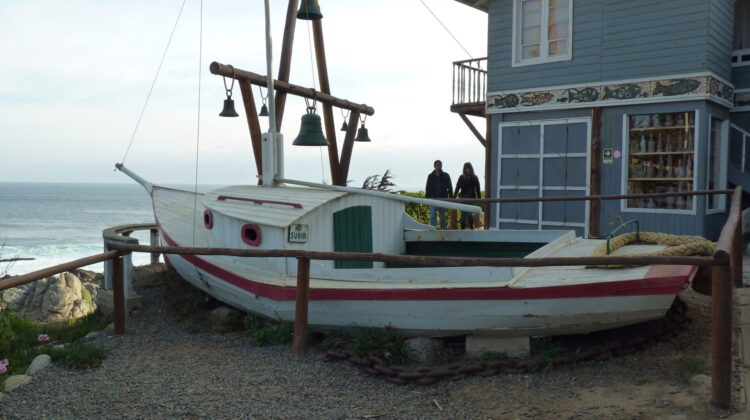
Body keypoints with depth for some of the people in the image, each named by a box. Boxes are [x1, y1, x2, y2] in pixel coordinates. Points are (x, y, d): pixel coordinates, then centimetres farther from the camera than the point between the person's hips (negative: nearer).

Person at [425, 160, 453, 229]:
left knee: (442, 216, 6)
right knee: (432, 215, -8)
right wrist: (427, 197, 4)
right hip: (433, 199, 0)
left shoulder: (446, 176, 5)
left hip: (443, 199, 0)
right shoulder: (430, 176, 8)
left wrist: (451, 197, -4)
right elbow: (427, 188, 12)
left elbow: (450, 187, 5)